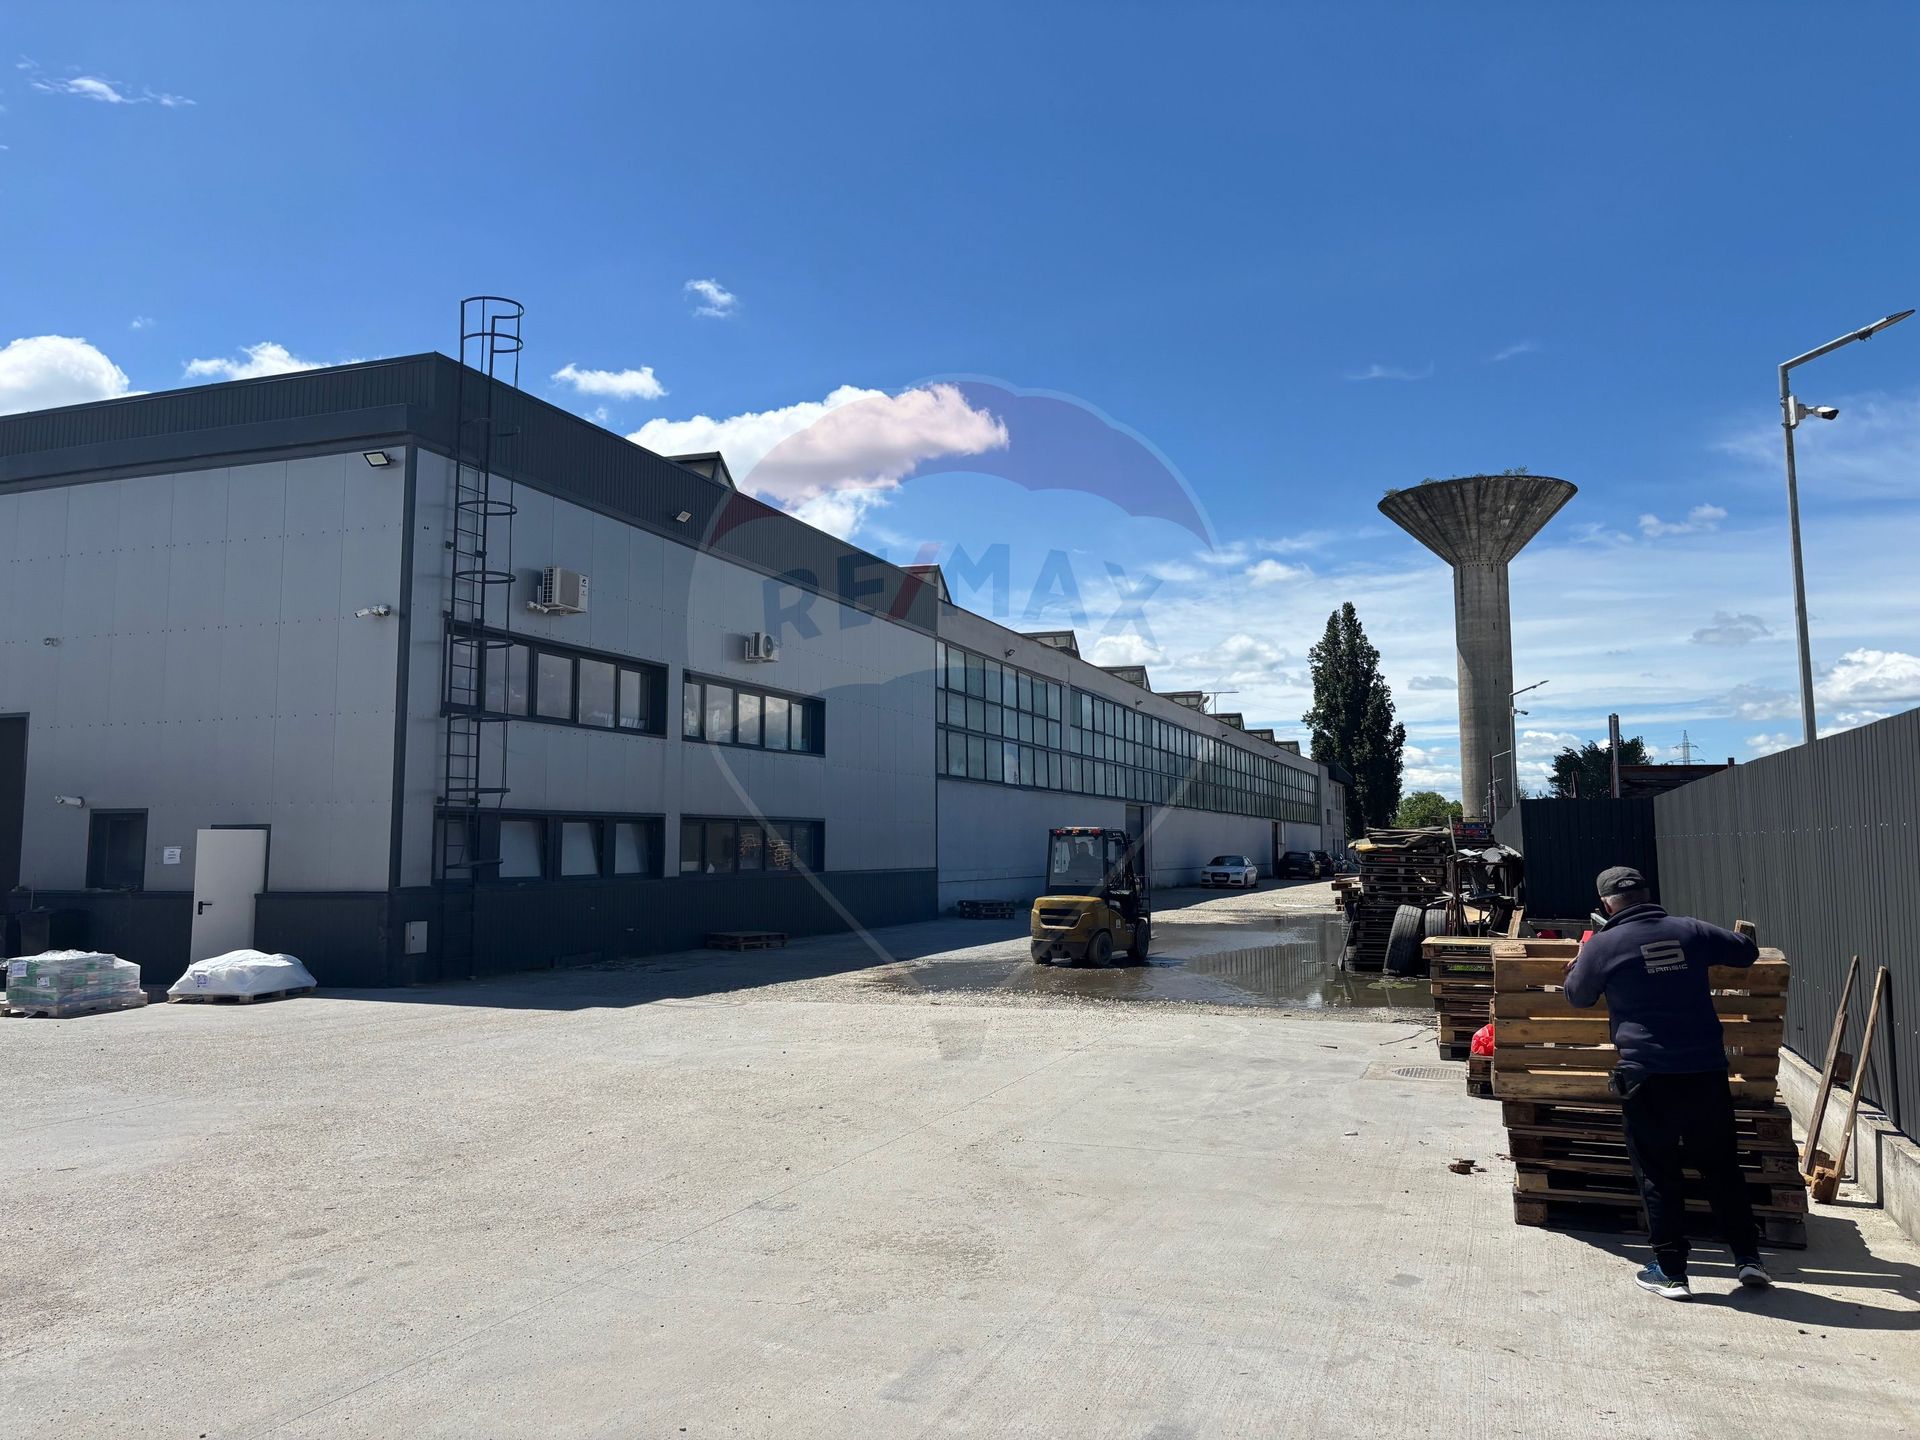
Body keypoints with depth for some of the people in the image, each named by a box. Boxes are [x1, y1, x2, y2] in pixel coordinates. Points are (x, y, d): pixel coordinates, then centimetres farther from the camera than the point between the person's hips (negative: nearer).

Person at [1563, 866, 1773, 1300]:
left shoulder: (1602, 945, -6)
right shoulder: (1689, 931, 3)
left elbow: (1578, 996, 9)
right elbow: (1747, 952, 19)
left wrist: (1577, 965, 28)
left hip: (1646, 1076, -3)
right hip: (1707, 1070, 3)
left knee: (1658, 1175, 7)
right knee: (1722, 1166, 18)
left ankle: (1670, 1272, 11)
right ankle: (1748, 1257, 23)